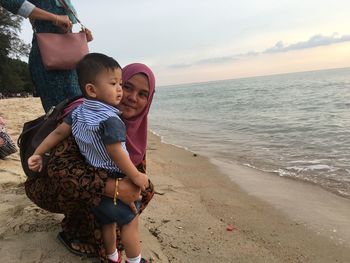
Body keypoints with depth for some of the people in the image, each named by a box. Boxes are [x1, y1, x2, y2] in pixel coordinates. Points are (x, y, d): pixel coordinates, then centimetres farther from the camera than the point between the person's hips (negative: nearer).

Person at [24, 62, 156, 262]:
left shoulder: (134, 124, -10)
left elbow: (139, 162, 0)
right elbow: (59, 165, -40)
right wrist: (113, 188, -48)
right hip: (49, 185, -6)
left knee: (147, 190, -4)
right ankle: (73, 232, -5)